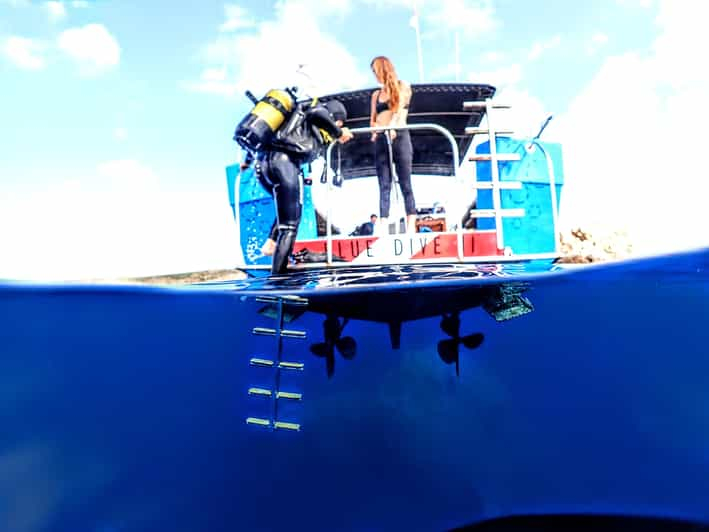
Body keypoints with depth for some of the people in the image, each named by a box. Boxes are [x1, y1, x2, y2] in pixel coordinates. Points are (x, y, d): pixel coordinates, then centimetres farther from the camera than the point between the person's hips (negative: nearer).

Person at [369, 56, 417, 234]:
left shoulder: (403, 87, 11)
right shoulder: (376, 94, 21)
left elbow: (399, 109, -6)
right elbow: (373, 119, 15)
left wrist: (392, 128, -23)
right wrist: (375, 129, -8)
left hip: (399, 137, -4)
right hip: (381, 140, 4)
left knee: (405, 185, -6)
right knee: (384, 186, -3)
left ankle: (411, 227, -7)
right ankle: (383, 229, -7)